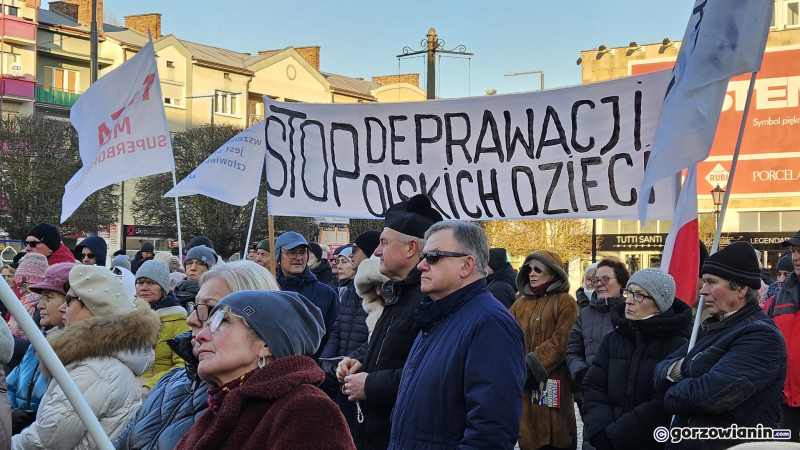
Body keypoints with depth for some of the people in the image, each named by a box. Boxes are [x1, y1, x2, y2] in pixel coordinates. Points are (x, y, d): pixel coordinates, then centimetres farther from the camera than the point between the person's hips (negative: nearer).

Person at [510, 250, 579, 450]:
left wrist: (531, 365, -16)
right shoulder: (520, 304, 15)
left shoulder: (565, 302, -2)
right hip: (523, 385, 5)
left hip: (552, 385, -5)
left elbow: (560, 342, -12)